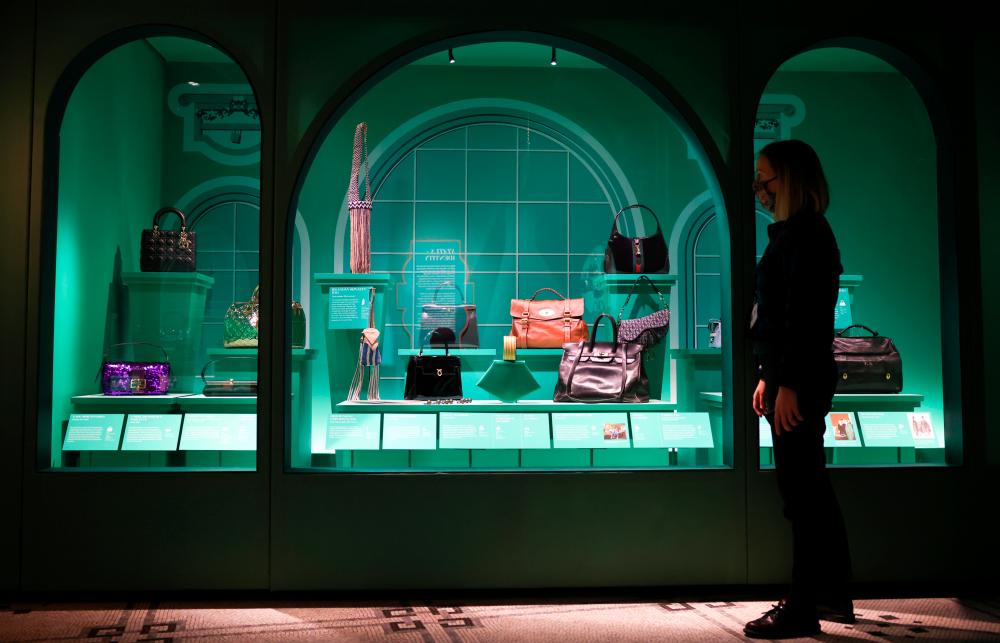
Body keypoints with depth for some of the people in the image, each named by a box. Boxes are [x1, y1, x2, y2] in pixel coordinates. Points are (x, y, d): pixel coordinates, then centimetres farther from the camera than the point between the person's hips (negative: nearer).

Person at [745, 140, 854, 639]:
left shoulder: (803, 233, -13)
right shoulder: (795, 231, 18)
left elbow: (802, 314, -20)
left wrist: (788, 385, -23)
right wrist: (767, 377, 20)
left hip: (801, 380, -11)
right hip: (791, 377, 11)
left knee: (801, 491, -4)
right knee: (811, 489, 17)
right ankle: (832, 596, 30)